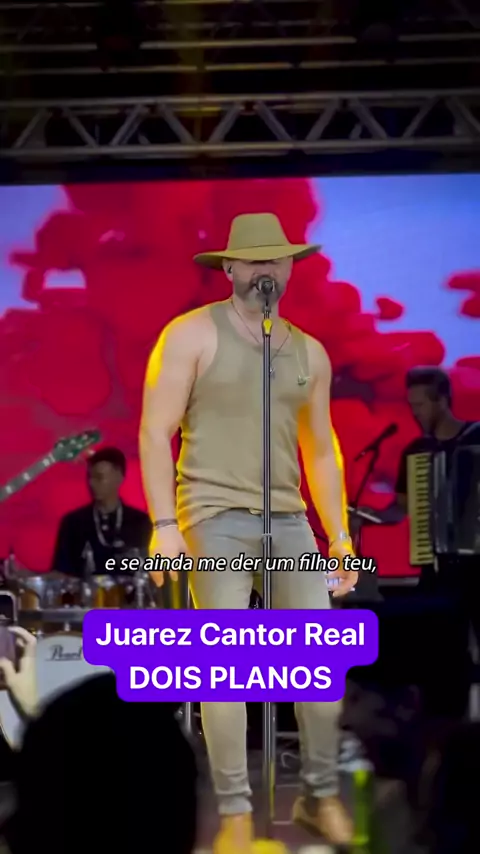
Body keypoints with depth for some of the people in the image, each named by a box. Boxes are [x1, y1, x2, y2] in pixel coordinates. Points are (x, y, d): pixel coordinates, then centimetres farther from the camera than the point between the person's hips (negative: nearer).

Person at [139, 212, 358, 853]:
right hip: (215, 517, -5)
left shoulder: (309, 353, 14)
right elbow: (155, 432, -6)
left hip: (289, 519, 5)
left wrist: (340, 535, 14)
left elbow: (321, 451, 20)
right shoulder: (193, 335, -1)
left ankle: (322, 796, 15)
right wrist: (164, 524, -15)